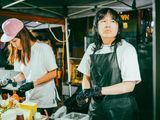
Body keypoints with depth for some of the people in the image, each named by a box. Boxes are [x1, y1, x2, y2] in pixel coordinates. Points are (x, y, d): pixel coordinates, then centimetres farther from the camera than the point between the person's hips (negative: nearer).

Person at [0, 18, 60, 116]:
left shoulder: (44, 48, -13)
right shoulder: (20, 53, 4)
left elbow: (53, 73, -11)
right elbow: (23, 74, 11)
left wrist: (33, 83, -18)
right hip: (30, 100, 5)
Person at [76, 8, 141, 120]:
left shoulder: (127, 49, -11)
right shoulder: (92, 48, 3)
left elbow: (129, 86, -15)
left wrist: (98, 90, -20)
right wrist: (85, 94, -8)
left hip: (120, 109, -4)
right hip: (96, 108, 4)